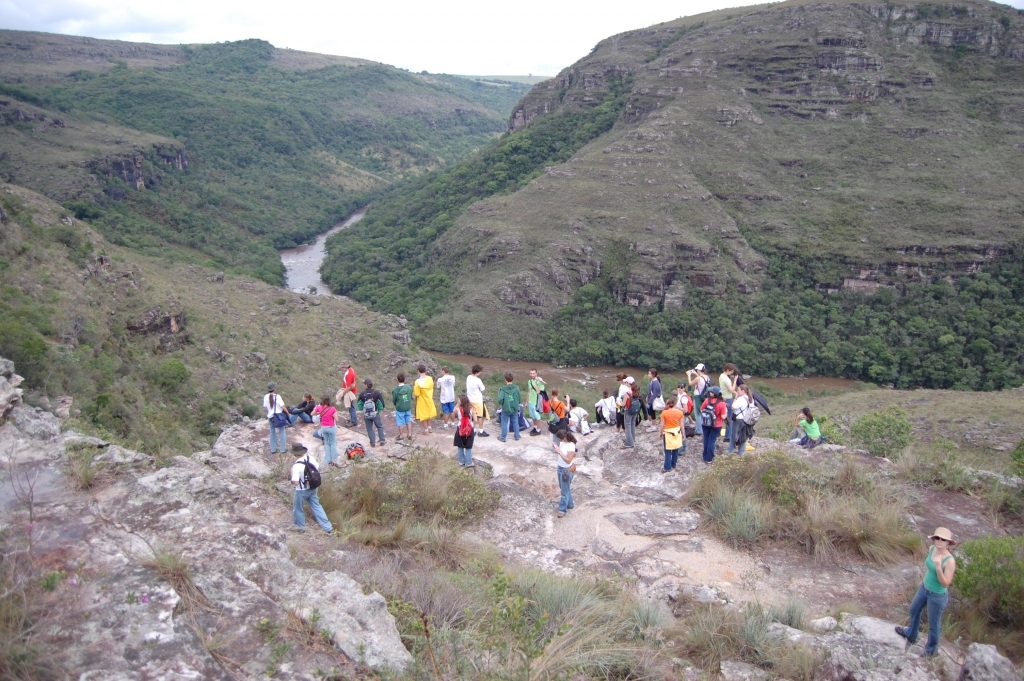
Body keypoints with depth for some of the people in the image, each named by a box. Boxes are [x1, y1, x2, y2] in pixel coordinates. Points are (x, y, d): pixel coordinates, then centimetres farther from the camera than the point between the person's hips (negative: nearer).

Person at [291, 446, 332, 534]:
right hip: (312, 488, 6)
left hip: (301, 491, -6)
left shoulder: (296, 466, -28)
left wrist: (292, 473, -13)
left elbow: (295, 483, -27)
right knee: (316, 506, 18)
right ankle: (328, 527, 20)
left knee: (298, 509, 19)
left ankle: (300, 527, 37)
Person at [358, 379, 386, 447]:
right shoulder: (377, 393, -13)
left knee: (369, 428, 15)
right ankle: (382, 440, 22)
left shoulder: (362, 394, -11)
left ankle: (372, 442, 19)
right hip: (375, 414, -1)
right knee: (380, 427, 18)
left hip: (366, 415, 1)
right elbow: (382, 403, -11)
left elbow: (359, 404, -1)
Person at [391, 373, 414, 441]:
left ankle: (400, 436, 23)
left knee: (400, 423, 10)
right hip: (408, 407, 3)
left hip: (399, 408, -3)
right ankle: (409, 434, 25)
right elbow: (411, 397, 2)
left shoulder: (395, 389, -18)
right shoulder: (409, 387, -9)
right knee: (408, 421, 17)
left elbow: (394, 400, -9)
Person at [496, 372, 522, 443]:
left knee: (504, 423, 12)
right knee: (515, 422, 19)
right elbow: (520, 399, -6)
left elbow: (500, 399, -26)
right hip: (515, 409, 3)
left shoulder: (503, 389, -19)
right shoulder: (516, 388, -11)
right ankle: (517, 436, 31)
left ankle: (503, 437, 22)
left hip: (506, 409, -3)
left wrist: (501, 404, -6)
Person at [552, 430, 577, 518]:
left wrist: (559, 451, -33)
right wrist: (555, 446, -9)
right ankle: (569, 504, 42)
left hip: (566, 470, -8)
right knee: (564, 487, 23)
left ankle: (562, 509, 20)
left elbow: (568, 460, -29)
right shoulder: (562, 442, -4)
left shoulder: (571, 446, -28)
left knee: (565, 490, 7)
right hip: (560, 468, 8)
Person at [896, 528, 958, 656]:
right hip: (924, 588, 8)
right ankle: (911, 634, 56)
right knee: (914, 610, 29)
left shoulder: (949, 561, -31)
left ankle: (931, 649, 38)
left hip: (937, 596, -8)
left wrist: (938, 568, -43)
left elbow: (946, 584, -30)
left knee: (933, 624, 13)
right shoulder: (932, 549, -10)